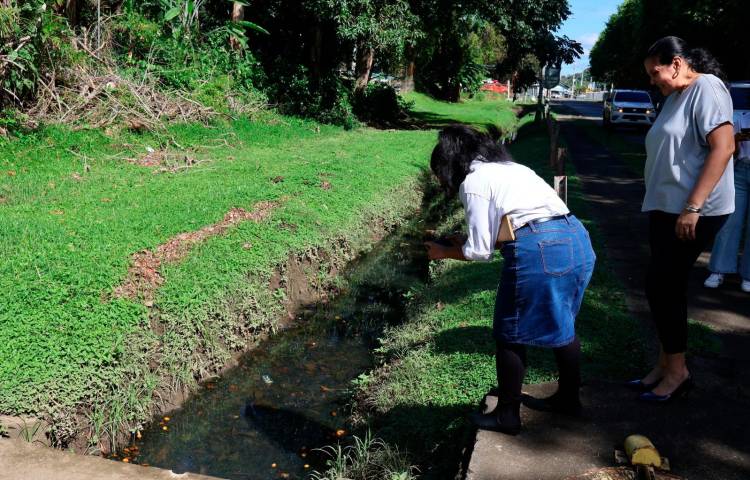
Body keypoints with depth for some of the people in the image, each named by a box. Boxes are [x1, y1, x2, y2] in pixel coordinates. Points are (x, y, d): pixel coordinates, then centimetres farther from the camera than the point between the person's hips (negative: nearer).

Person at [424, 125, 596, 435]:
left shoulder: (473, 182, -2)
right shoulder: (509, 167, 23)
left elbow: (480, 251, -3)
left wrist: (444, 252, 14)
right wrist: (464, 242, 25)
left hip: (538, 251, -9)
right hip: (576, 238, 9)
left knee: (510, 336, 8)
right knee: (561, 325, 24)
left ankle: (507, 415, 21)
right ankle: (568, 397, 41)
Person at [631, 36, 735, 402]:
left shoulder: (706, 88, -11)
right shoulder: (676, 95, 16)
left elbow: (723, 147, -21)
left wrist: (692, 207, -25)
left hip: (692, 212, -9)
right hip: (666, 208, 9)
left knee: (661, 286, -5)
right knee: (667, 286, 11)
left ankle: (677, 371, 9)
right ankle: (666, 365, 22)